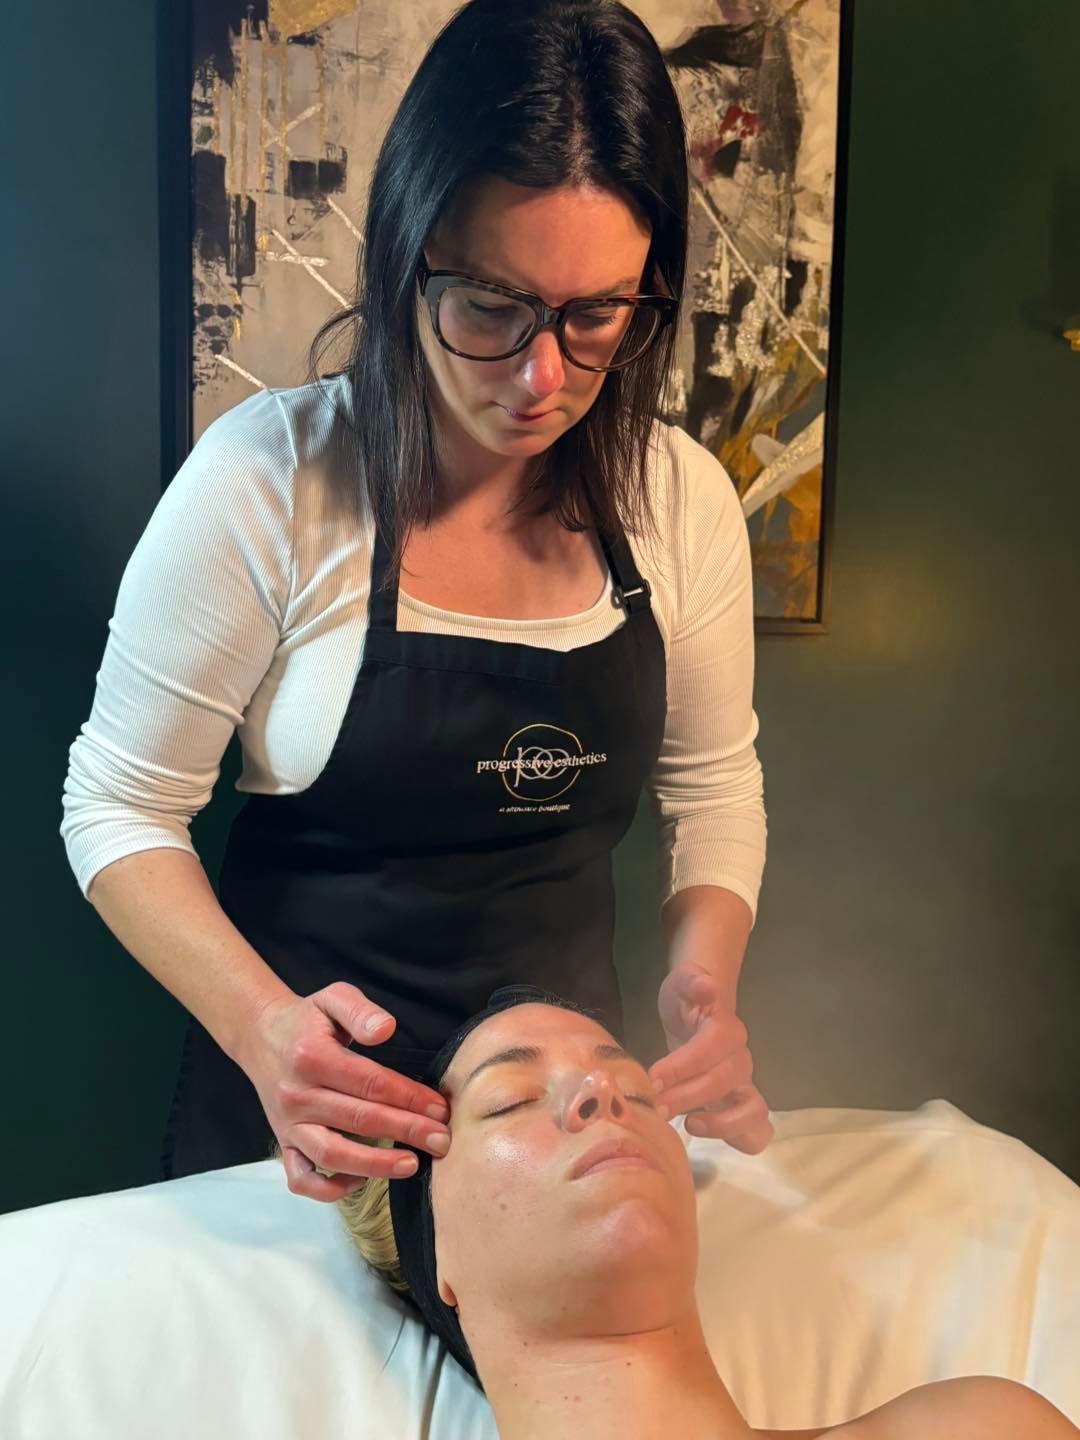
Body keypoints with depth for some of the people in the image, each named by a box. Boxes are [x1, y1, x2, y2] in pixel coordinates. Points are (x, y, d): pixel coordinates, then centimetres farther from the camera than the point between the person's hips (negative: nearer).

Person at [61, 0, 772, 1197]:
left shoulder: (683, 499, -8)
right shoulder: (268, 478, -19)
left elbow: (713, 785, 3)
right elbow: (118, 806, -12)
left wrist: (702, 983, -15)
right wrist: (263, 1026, -27)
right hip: (297, 1098, -2)